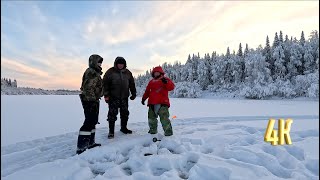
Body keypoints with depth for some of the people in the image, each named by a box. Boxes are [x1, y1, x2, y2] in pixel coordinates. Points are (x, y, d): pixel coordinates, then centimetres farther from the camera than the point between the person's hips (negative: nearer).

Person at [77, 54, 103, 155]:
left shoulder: (95, 73, 19)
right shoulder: (91, 72, -14)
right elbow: (88, 88, -23)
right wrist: (92, 100, -25)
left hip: (93, 100, 11)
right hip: (90, 101, -11)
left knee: (93, 121, 16)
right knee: (89, 122, -10)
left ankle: (90, 143, 26)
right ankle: (81, 147, -5)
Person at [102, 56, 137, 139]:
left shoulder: (128, 73, 8)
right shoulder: (110, 72, -4)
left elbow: (132, 84, 14)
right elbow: (105, 83, -6)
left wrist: (134, 94, 10)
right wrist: (106, 95, -11)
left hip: (124, 97, 4)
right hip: (113, 97, -4)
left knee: (125, 113, 12)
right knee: (112, 114, -3)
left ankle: (124, 128, 29)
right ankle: (111, 131, 8)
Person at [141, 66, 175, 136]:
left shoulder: (165, 79, 6)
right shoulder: (151, 81, 20)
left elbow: (171, 87, -9)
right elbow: (147, 91, 23)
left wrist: (166, 82, -24)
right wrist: (144, 98, 17)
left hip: (162, 103, -6)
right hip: (152, 103, 6)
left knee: (164, 117, -15)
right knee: (151, 117, 14)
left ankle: (168, 131, -7)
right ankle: (153, 130, 31)